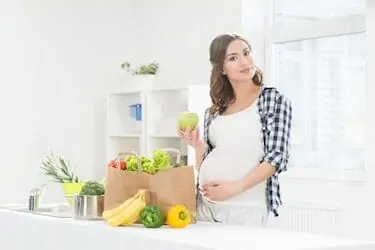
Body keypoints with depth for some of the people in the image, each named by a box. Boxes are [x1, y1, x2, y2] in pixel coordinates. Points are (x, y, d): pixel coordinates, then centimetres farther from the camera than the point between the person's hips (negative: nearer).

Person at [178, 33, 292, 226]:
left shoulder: (275, 100, 0)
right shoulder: (214, 111, 11)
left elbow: (277, 156, -9)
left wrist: (235, 187, -17)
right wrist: (198, 146, -4)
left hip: (246, 207, -4)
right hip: (205, 203, 4)